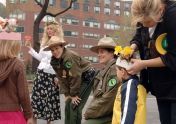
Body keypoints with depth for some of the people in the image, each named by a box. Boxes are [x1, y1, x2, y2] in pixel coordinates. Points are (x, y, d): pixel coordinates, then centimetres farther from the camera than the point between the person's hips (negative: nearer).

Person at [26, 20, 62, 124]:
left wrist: (58, 76, -18)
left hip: (51, 75, -6)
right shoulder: (44, 42, 12)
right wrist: (30, 48, 15)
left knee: (50, 99, 5)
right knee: (36, 96, 3)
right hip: (41, 73, 6)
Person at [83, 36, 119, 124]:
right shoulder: (104, 70, 15)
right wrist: (90, 111, 3)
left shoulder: (115, 69, -15)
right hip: (101, 114, 9)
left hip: (109, 116, -8)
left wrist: (89, 112, -11)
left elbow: (108, 99, -20)